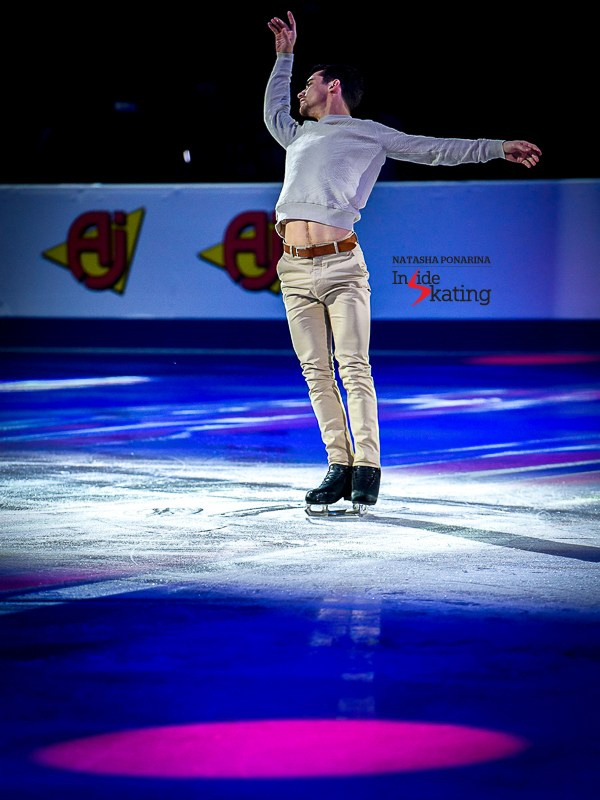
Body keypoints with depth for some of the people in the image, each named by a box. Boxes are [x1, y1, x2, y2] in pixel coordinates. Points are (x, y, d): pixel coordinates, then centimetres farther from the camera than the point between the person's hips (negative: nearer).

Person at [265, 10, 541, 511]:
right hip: (295, 268, 5)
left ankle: (367, 468, -12)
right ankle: (339, 465, 2)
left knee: (354, 367, -11)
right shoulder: (299, 136, 28)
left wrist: (498, 148, 4)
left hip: (342, 264, -5)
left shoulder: (369, 135, 14)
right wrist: (284, 56, 50)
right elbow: (272, 112, 50)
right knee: (316, 372, 0)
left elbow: (435, 150, 11)